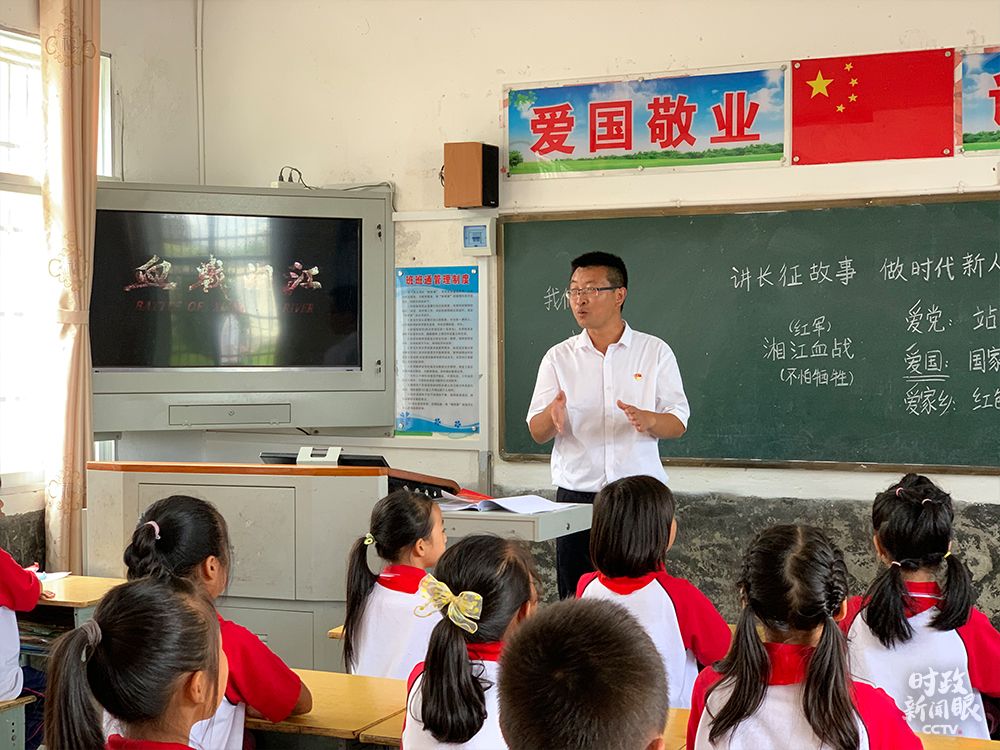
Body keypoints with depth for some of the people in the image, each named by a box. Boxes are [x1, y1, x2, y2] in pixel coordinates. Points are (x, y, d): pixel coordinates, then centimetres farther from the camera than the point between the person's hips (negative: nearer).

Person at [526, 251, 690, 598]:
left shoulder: (655, 352, 4)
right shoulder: (558, 357, 7)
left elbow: (678, 423, 3)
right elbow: (537, 432, 5)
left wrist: (649, 420, -20)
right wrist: (553, 416, -19)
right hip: (577, 495, 1)